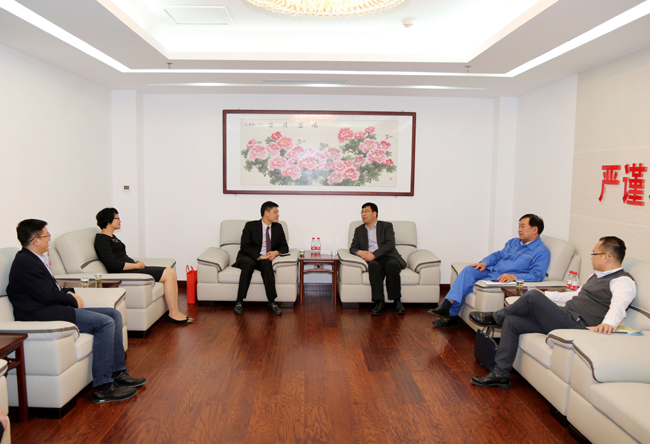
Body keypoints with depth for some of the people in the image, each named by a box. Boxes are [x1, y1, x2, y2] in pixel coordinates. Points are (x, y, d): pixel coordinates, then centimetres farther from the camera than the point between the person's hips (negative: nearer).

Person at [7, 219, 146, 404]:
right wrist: (73, 300, -4)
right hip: (42, 316, -11)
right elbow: (48, 296, -19)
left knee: (114, 314, 4)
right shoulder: (25, 263, -14)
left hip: (53, 308, 11)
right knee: (105, 322, -23)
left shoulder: (34, 259, 17)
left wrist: (69, 293, 5)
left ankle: (117, 373, 5)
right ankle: (102, 387, -19)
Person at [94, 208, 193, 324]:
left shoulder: (112, 236, 22)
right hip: (124, 274, -10)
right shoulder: (101, 239, -9)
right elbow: (113, 264, -19)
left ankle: (175, 312, -8)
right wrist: (136, 265, -13)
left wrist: (136, 262, 7)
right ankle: (173, 314, -15)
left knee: (171, 272, -3)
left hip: (131, 269, 10)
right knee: (168, 274, -18)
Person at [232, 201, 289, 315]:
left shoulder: (278, 227, 14)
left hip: (266, 260, 3)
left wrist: (276, 252, -12)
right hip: (247, 258, -2)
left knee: (266, 263, -34)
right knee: (250, 263, -38)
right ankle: (239, 301, -34)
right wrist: (259, 256, -23)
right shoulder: (250, 226, 0)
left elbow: (284, 247, 11)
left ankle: (271, 302, -36)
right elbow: (244, 246, -9)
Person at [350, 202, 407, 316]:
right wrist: (359, 252, -9)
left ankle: (397, 301, -27)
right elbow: (353, 248, 17)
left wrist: (374, 254, -16)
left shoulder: (387, 226, 14)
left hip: (389, 257, -1)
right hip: (373, 260, 1)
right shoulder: (359, 230, 25)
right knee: (373, 266, -36)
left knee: (391, 265, -37)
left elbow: (390, 245, -2)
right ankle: (380, 303, -38)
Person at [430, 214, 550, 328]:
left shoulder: (542, 252, -4)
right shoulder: (513, 242, 22)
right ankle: (447, 305, -30)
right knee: (468, 270, -22)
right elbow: (498, 255, 24)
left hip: (504, 281, -7)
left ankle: (452, 315, -10)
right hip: (491, 272, 7)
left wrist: (514, 276, -31)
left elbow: (537, 276, -15)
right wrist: (485, 262, 2)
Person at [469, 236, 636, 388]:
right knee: (511, 322, -3)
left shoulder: (623, 282, -6)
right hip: (564, 317, 10)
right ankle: (500, 374, -1)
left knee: (533, 296, -23)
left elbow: (619, 304, -26)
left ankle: (494, 317, 4)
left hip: (576, 324, -10)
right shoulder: (596, 275, 25)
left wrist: (609, 322, -47)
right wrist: (547, 295, 36)